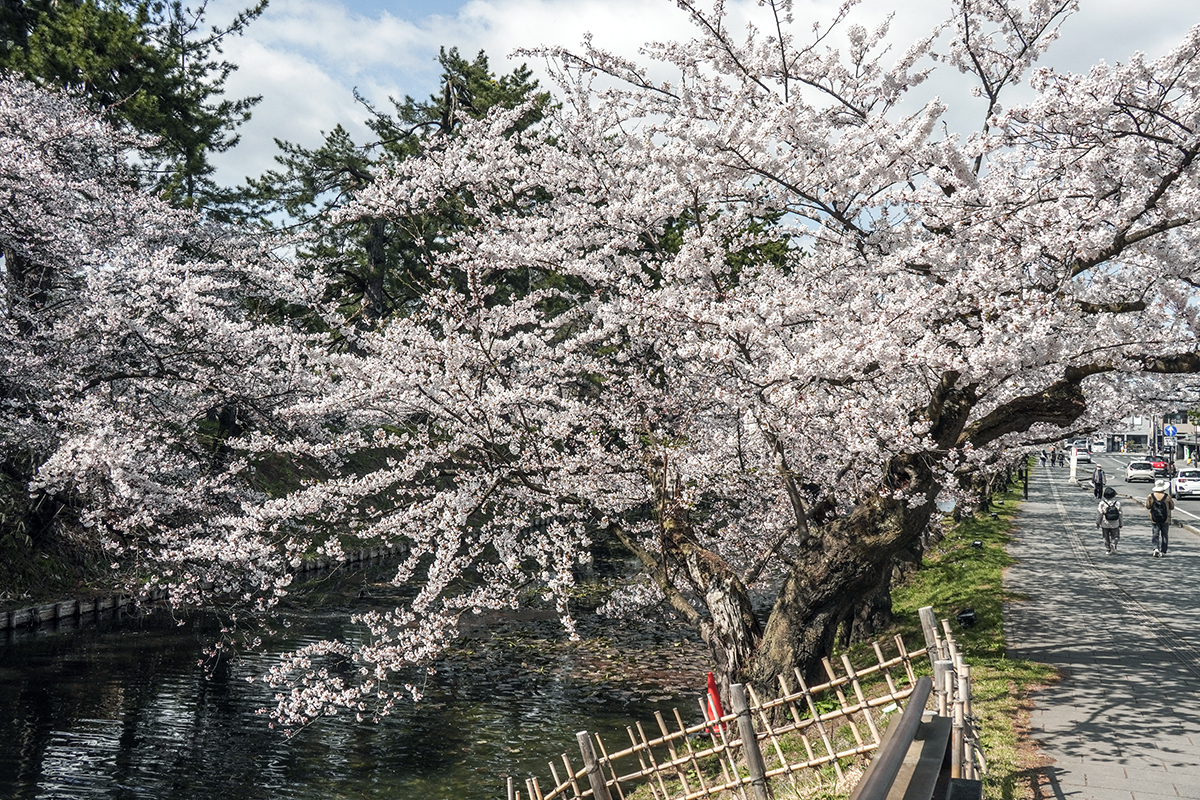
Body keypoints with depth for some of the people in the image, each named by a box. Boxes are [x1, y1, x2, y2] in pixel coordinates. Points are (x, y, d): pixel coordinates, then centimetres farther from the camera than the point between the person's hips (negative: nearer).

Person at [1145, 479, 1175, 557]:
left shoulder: (1150, 496, -6)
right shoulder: (1167, 497, -7)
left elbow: (1147, 506, 2)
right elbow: (1172, 507, 3)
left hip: (1154, 519, 0)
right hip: (1165, 519, 0)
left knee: (1155, 535, 2)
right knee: (1164, 535, 10)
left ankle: (1156, 548, -19)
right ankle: (1162, 551, 13)